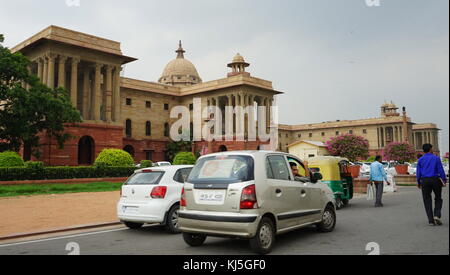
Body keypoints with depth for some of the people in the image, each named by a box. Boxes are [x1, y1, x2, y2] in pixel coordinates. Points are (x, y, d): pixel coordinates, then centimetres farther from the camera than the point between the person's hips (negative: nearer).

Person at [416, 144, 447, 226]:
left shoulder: (420, 160, 4)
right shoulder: (436, 158, -3)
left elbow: (418, 172, 4)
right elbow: (441, 170, -5)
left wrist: (419, 182, 13)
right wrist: (444, 180, 2)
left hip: (424, 181, 2)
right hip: (435, 180, -2)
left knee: (427, 201, 6)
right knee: (438, 199, 14)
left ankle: (431, 220, 5)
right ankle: (437, 215, -4)